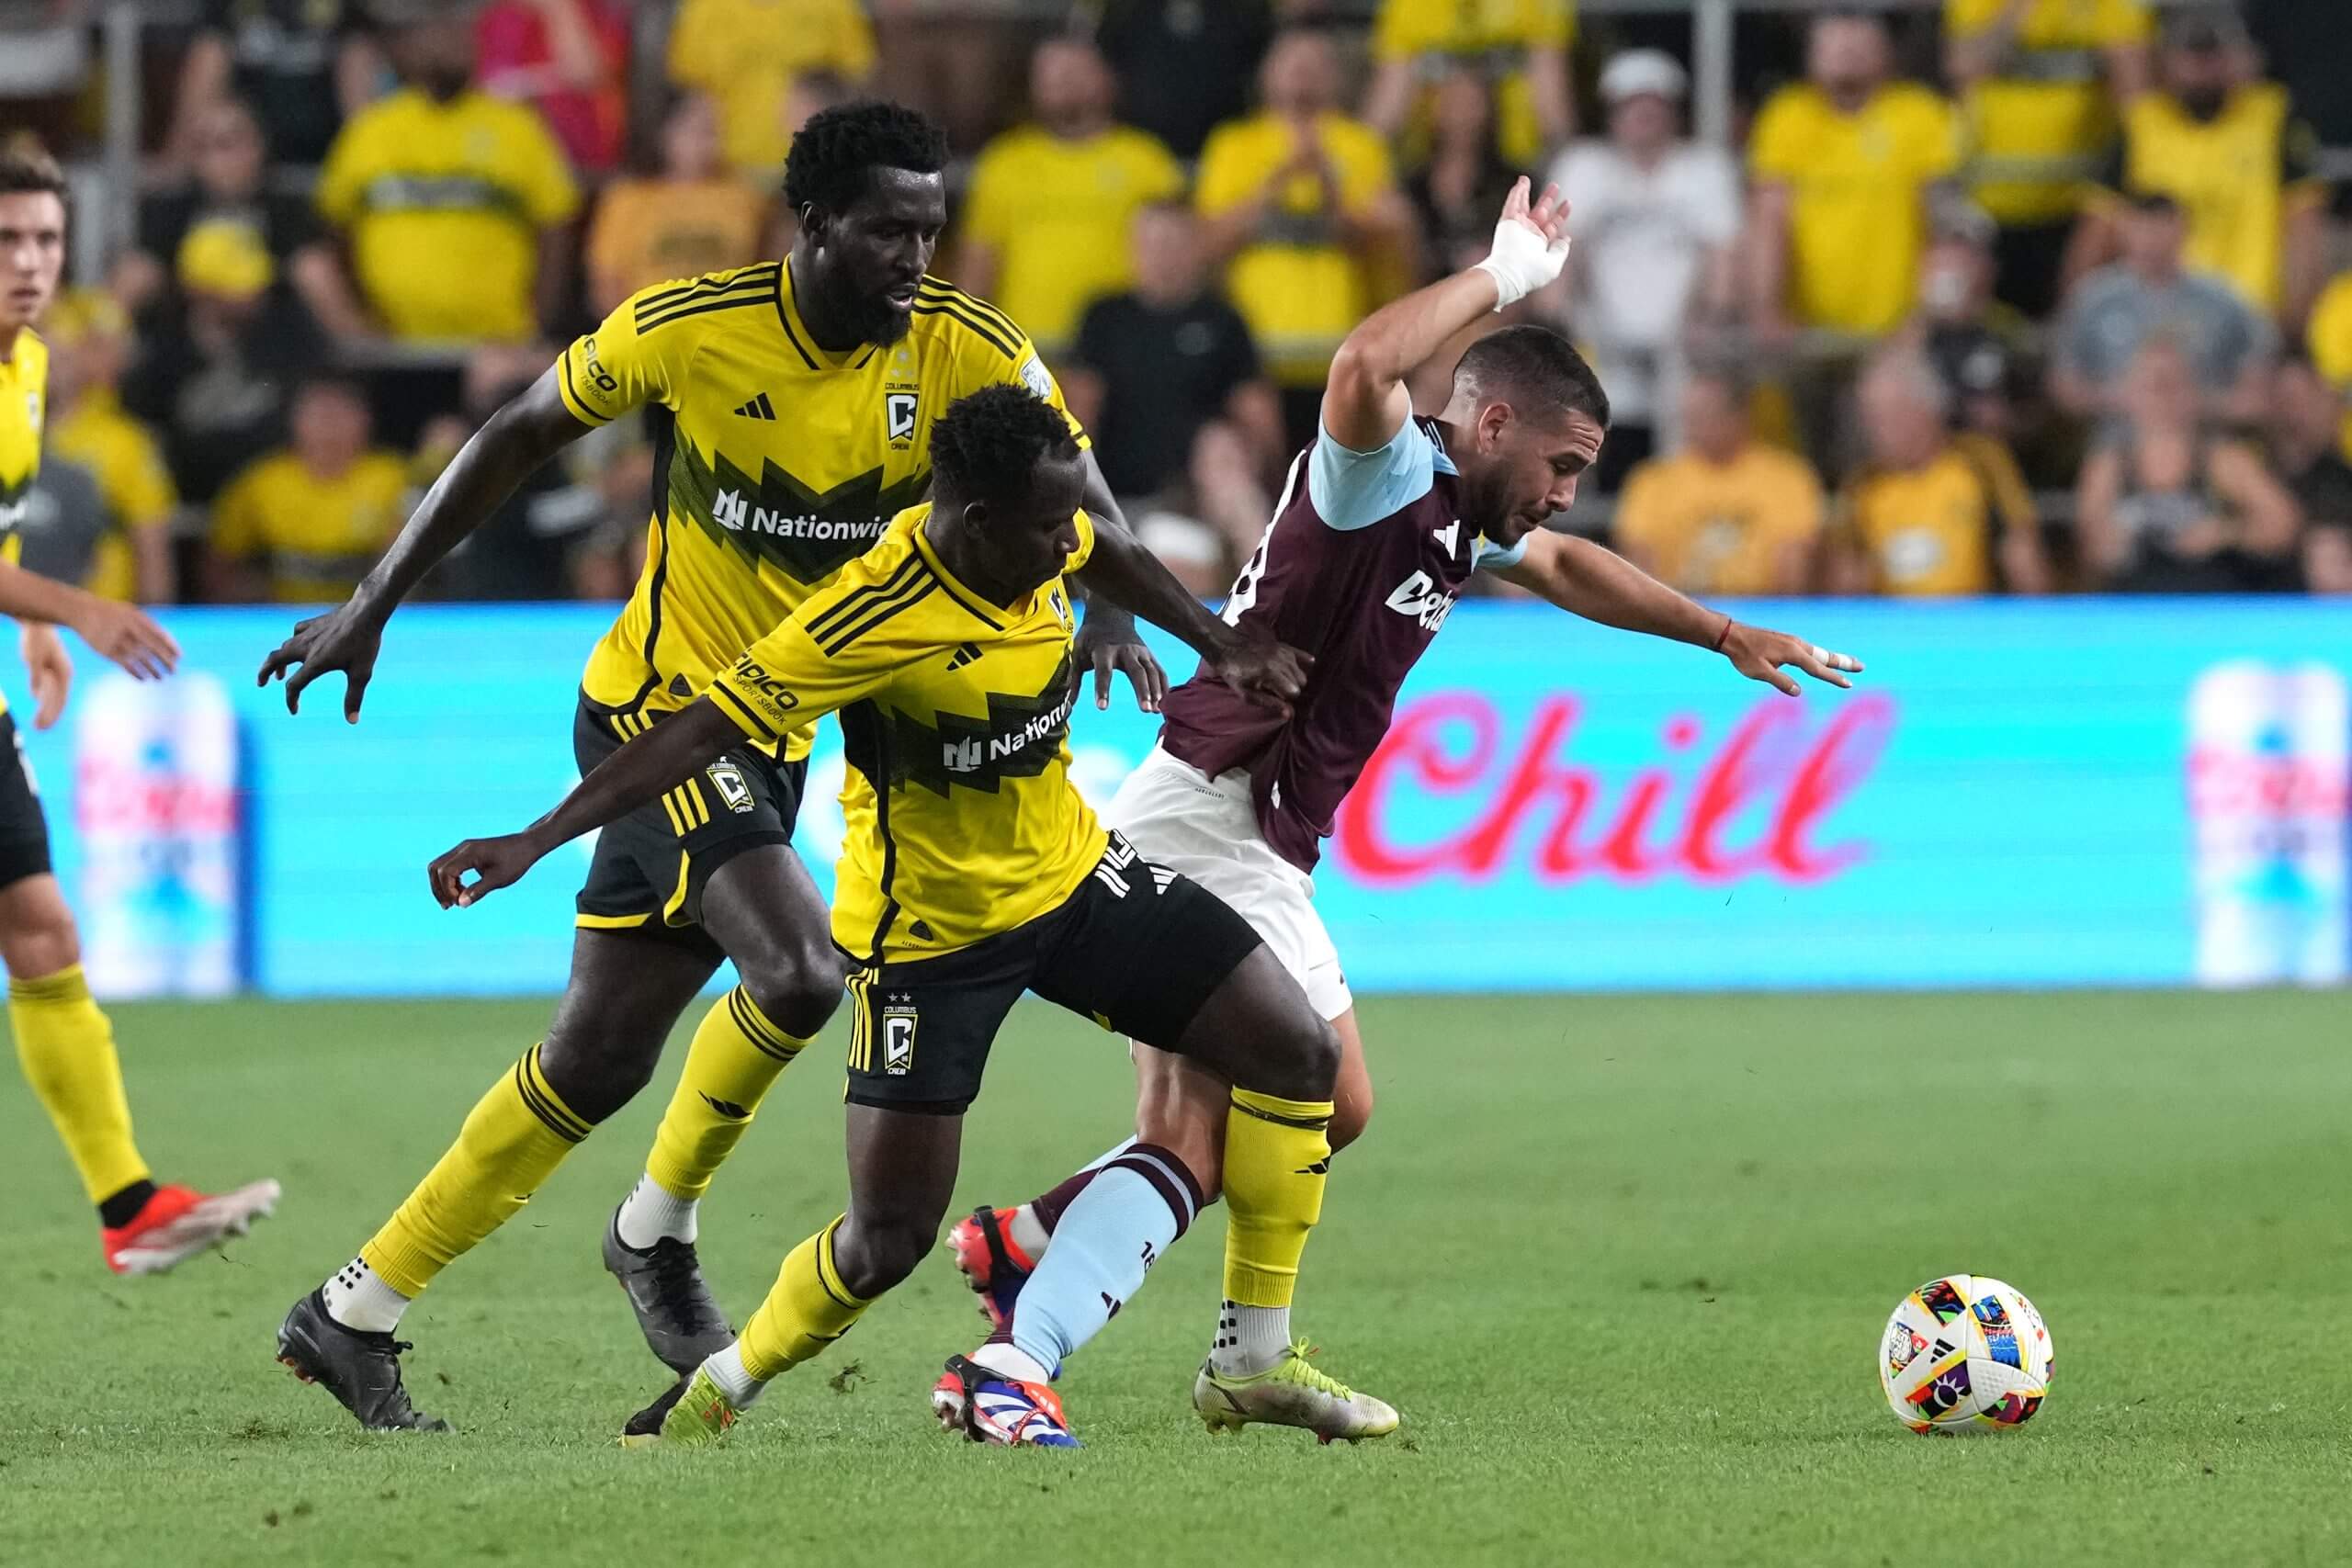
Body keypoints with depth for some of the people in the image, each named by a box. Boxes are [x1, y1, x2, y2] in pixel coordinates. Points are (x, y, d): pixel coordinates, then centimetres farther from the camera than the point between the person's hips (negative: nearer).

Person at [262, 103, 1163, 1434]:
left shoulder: (966, 351, -7)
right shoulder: (691, 328, -14)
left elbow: (1079, 491, -3)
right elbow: (521, 437, -1)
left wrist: (1110, 612, -26)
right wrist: (374, 607, 0)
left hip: (775, 735, 5)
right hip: (658, 700, -5)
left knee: (600, 1060, 8)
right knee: (800, 973, -25)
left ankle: (354, 1315, 19)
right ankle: (662, 1228, 2)